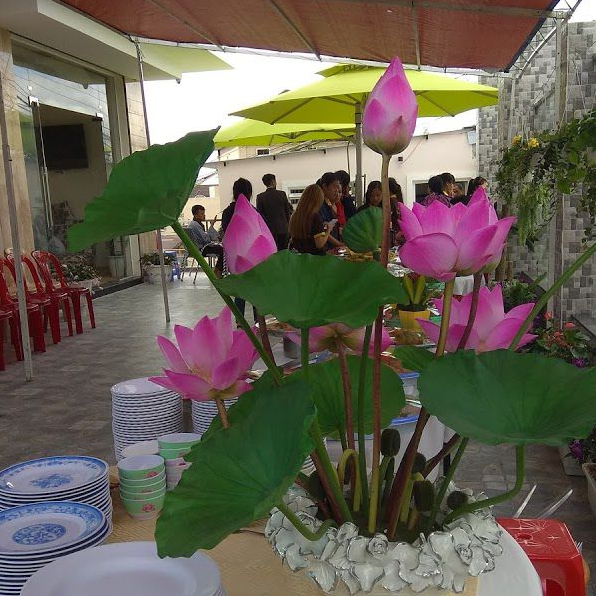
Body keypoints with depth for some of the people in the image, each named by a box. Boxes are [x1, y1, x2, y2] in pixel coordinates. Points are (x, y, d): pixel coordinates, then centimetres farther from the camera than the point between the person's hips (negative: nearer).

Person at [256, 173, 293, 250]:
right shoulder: (282, 194, -1)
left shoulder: (260, 197, -4)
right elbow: (288, 211, 5)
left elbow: (259, 214, -3)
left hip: (269, 229, -1)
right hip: (283, 229, 1)